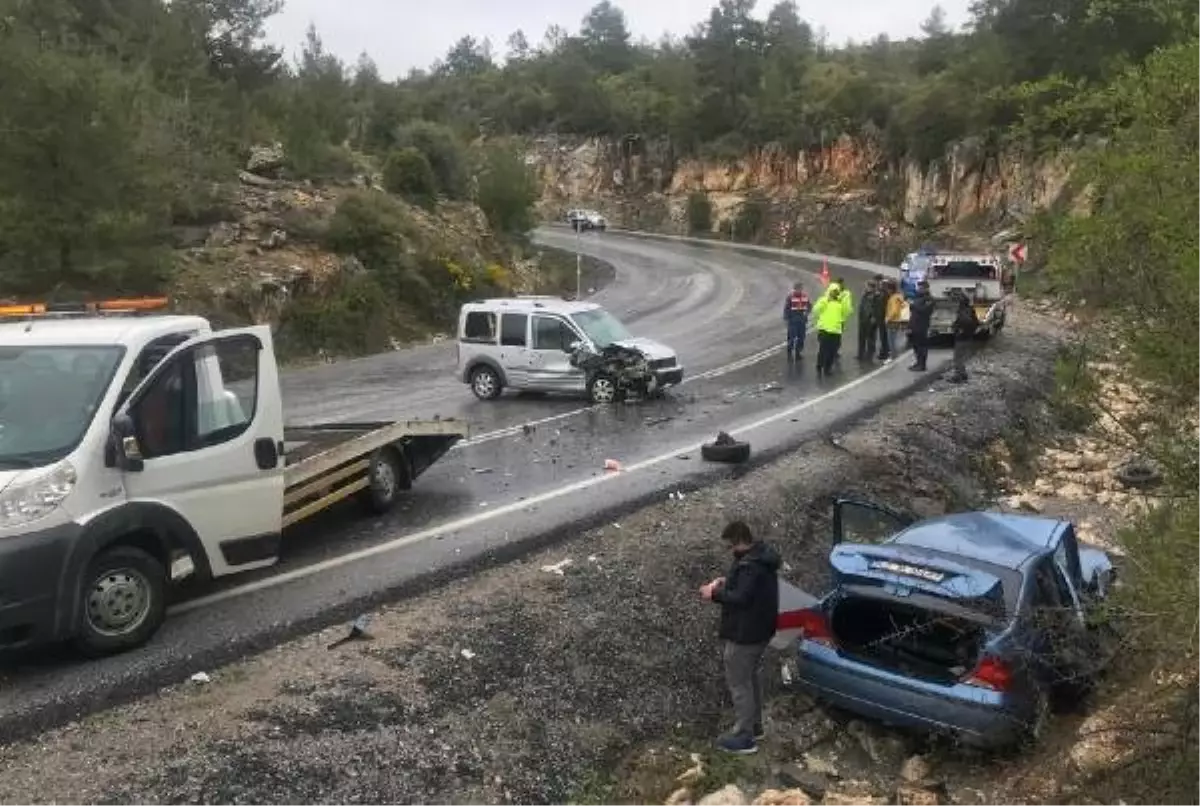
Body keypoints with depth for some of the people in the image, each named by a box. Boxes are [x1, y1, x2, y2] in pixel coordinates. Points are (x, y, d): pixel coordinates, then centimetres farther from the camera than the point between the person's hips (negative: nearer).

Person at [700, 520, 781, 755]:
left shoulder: (750, 565, -27)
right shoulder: (763, 555, 6)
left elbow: (741, 598, -31)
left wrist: (715, 594, -18)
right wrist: (727, 582, 9)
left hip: (745, 634, -11)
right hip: (759, 629, 11)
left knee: (739, 683, 1)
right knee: (752, 678, 22)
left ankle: (744, 738, 9)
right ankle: (755, 727, 35)